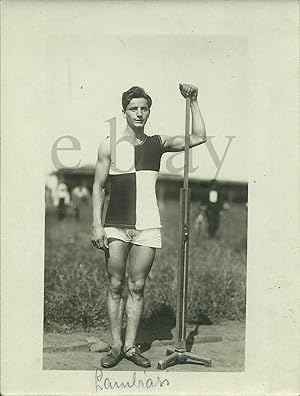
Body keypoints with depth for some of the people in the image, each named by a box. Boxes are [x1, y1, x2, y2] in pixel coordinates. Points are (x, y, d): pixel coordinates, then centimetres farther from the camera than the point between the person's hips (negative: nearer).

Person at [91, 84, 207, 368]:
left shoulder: (158, 143, 9)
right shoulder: (110, 145, 4)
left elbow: (199, 138, 4)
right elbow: (99, 186, 2)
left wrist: (193, 102, 0)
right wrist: (97, 225, -6)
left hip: (148, 226, 1)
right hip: (115, 225, -1)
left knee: (137, 287, 6)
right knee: (115, 285, 4)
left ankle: (130, 346, 15)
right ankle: (116, 345, 14)